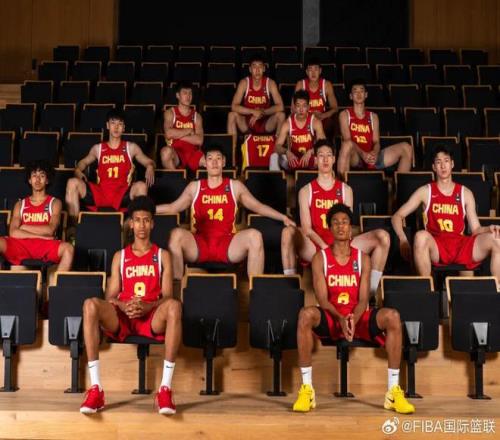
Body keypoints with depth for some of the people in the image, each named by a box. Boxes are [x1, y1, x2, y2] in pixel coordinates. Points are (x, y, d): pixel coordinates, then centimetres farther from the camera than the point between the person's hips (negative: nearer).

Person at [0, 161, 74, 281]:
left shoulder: (54, 203, 15)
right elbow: (13, 232, 3)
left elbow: (50, 230, -1)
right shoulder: (20, 204, 19)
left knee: (68, 248, -34)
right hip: (21, 245, 2)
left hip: (45, 246, -1)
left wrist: (24, 227, 5)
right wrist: (40, 236, -6)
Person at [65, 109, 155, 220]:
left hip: (122, 195, -2)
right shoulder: (98, 148, 19)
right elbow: (84, 162, 29)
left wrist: (150, 167, -9)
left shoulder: (131, 148, 16)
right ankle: (74, 224, -18)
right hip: (99, 194, 2)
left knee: (141, 186, -32)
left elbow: (149, 162, 17)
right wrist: (78, 170, 4)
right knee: (72, 183, -19)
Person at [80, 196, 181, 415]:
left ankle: (165, 389, -36)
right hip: (121, 318, 2)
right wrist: (123, 306, -13)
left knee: (174, 306, -37)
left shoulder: (163, 255, 14)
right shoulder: (120, 256, 18)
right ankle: (95, 389, -34)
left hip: (152, 318, -1)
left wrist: (147, 307, -17)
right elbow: (110, 297, 10)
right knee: (91, 305, -32)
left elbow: (167, 296, 4)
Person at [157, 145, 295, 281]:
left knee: (254, 235, -29)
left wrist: (283, 217, 4)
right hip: (198, 245, 0)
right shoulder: (194, 187, 16)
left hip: (228, 245, 0)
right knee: (177, 233, -31)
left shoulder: (235, 186, 14)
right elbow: (173, 207, 20)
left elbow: (258, 206, 15)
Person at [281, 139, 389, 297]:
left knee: (383, 236, -19)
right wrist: (325, 247, -18)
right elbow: (306, 228, -2)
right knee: (288, 232, -32)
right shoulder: (306, 191, 7)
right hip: (315, 248, -2)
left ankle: (371, 291, -16)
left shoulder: (345, 190, 13)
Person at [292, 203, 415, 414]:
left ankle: (393, 391, -25)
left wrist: (353, 320, -24)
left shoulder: (362, 259, 6)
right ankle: (306, 389, -31)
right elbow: (322, 299, -7)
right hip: (330, 318, -1)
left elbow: (363, 299, -3)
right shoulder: (320, 258, 1)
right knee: (306, 314, -36)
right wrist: (340, 318, -26)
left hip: (357, 318, 2)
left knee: (392, 317, -28)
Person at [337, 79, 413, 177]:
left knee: (406, 148, -10)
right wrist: (363, 154, -24)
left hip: (371, 157, 4)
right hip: (355, 158, -4)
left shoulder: (373, 116, 19)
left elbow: (376, 142, 7)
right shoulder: (345, 115, 8)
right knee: (348, 144, -39)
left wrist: (374, 153, -18)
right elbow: (347, 140, -6)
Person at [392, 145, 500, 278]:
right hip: (436, 247, -2)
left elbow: (475, 229, 13)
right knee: (421, 236, -38)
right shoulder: (425, 192, 11)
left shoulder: (465, 193, 16)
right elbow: (397, 216, 10)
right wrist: (403, 239, -10)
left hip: (461, 245, 2)